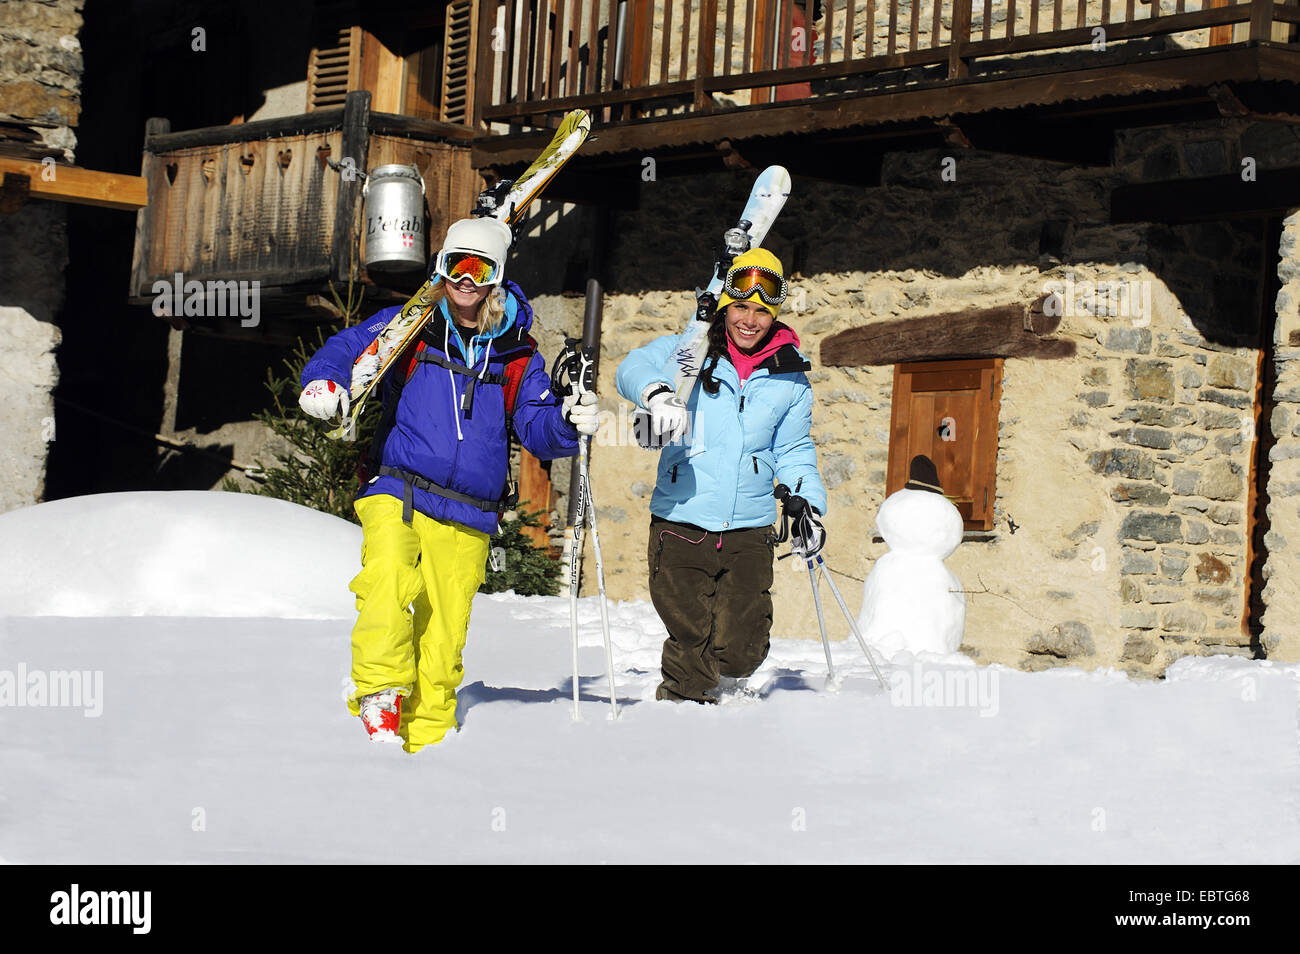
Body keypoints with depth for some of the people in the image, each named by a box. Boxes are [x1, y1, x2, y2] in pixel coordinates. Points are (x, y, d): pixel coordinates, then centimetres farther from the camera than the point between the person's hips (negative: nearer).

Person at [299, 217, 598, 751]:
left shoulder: (516, 354, 13)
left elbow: (538, 429, 11)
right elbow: (347, 348, 2)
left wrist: (568, 423, -12)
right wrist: (324, 381, -21)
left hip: (468, 518, 2)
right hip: (397, 495, -2)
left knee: (444, 636, 0)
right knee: (388, 585, -30)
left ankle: (426, 744, 10)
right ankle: (379, 702, -24)